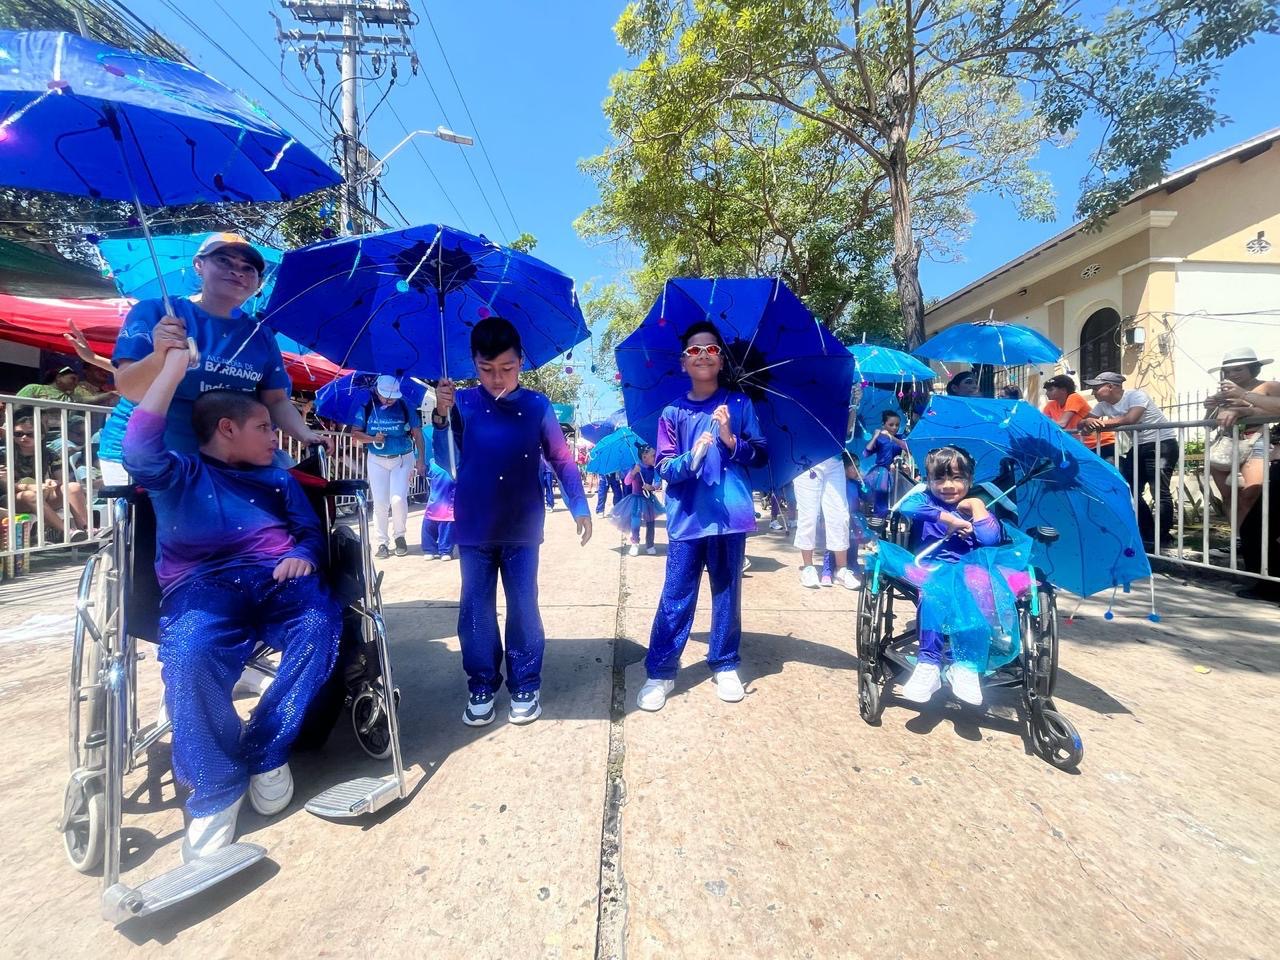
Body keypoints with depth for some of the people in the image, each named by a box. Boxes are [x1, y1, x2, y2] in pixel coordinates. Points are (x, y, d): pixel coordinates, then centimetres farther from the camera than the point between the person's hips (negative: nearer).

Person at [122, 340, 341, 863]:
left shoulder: (277, 477, 24)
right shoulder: (177, 476, 13)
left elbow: (313, 530, 18)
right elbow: (140, 451, -12)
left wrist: (302, 556, -8)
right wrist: (173, 367, -8)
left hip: (274, 581, 3)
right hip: (203, 589, -2)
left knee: (320, 624, -31)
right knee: (191, 651, -36)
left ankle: (266, 752, -14)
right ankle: (216, 789, -16)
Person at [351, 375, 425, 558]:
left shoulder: (406, 407, -7)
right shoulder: (367, 407, -2)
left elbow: (417, 434, -4)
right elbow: (355, 433, 1)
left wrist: (421, 460, -11)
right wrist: (373, 438, -17)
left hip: (402, 460, -2)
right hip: (377, 461, 2)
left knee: (398, 499, -13)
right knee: (380, 502, 0)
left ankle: (399, 536, 11)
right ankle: (382, 542, 13)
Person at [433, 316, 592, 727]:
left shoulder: (537, 405, -1)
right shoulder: (463, 403, -2)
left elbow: (561, 460, 3)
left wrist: (580, 507, -1)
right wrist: (441, 415, -35)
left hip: (521, 528, 0)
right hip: (473, 529, 1)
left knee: (523, 608, 8)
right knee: (476, 609, 9)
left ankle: (525, 687, 22)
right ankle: (481, 687, 24)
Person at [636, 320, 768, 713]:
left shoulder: (739, 404, 5)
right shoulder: (673, 412, 4)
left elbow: (761, 455, 4)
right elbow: (663, 467, 0)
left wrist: (731, 440, -14)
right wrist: (691, 458, -20)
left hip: (730, 517, 1)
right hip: (686, 520, 0)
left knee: (727, 594, 11)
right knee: (675, 598, 3)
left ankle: (725, 666, 26)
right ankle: (660, 673, 13)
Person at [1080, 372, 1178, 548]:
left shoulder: (1136, 395, -19)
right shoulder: (1103, 405, 4)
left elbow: (1130, 419, -34)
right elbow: (1082, 422, -1)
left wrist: (1099, 422, -24)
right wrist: (1087, 423, -25)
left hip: (1163, 443, -8)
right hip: (1139, 446, 8)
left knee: (1159, 491, -13)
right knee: (1129, 491, 4)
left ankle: (1162, 538, -3)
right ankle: (1149, 536, 14)